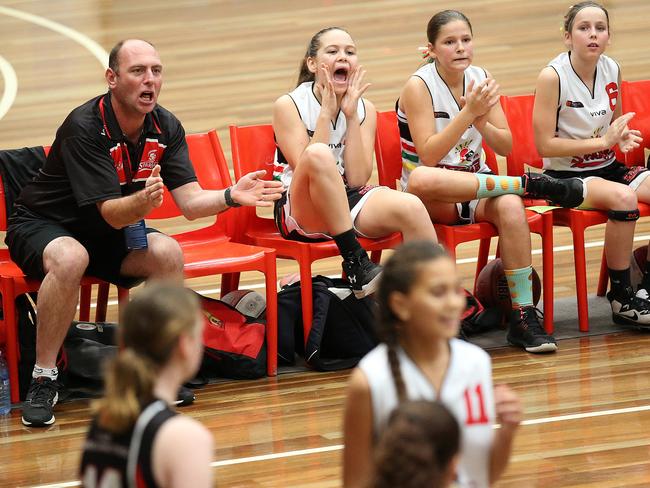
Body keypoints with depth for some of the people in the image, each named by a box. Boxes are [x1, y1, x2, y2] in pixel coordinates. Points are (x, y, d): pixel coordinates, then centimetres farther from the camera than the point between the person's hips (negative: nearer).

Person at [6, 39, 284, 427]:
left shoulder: (166, 128, -7)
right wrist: (143, 201, -52)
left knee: (168, 252, -22)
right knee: (70, 259, -38)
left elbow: (190, 201, -13)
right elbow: (111, 213, -30)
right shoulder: (85, 127, -26)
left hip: (108, 235, 6)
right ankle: (43, 380, -28)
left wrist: (231, 196, -33)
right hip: (42, 226, -6)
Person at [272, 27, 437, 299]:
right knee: (319, 154, -36)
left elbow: (357, 179, -4)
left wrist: (351, 116, -8)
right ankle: (356, 264, -33)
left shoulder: (364, 109, 9)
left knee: (411, 207, -29)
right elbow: (307, 168, -16)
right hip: (300, 212, -4)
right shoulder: (288, 106, -3)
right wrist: (326, 114, -15)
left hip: (349, 203, 4)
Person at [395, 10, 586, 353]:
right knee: (421, 180, -41)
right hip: (431, 197, -4)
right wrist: (468, 112, -24)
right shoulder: (419, 86, -10)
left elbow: (505, 147, 3)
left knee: (510, 207, -32)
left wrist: (482, 122, -18)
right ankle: (531, 185, -28)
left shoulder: (480, 79, 5)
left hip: (476, 183, 4)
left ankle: (523, 317, -29)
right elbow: (428, 156, -19)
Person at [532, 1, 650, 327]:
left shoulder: (612, 70, 4)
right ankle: (621, 299, -20)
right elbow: (544, 144, -16)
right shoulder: (553, 77, -15)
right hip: (566, 176, -7)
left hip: (608, 169, 7)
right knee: (623, 198, -34)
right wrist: (603, 141, -19)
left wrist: (623, 137, -3)